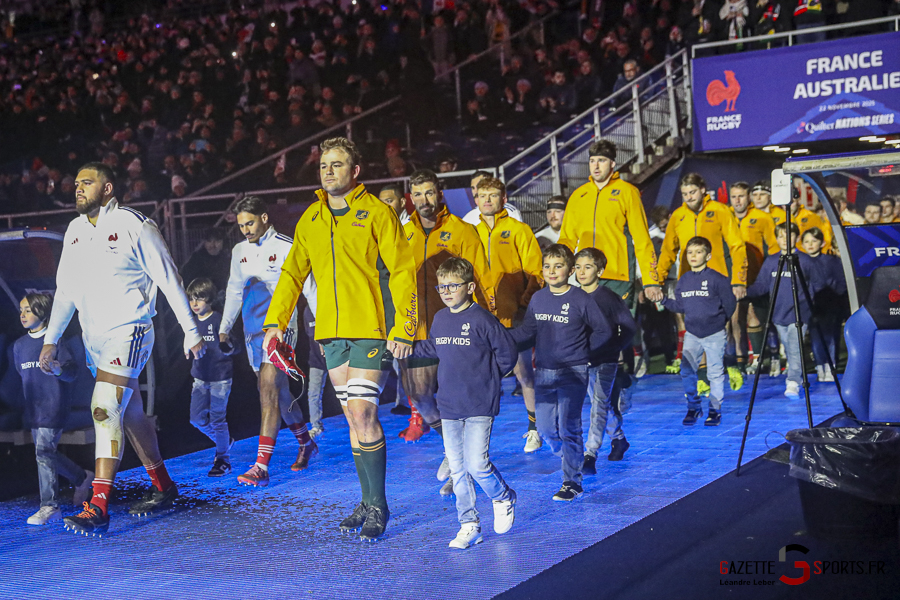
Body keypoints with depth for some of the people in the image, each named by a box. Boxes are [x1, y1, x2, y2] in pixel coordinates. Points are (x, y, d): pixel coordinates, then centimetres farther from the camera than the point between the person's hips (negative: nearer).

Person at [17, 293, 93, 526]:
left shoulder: (56, 340, -7)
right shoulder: (19, 345, 13)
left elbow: (72, 371, -15)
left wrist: (58, 369, -36)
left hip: (53, 406, -7)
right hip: (32, 408, 7)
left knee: (44, 451, -13)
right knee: (47, 454, 9)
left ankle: (50, 507, -1)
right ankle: (83, 477, 25)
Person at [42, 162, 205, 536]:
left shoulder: (134, 225, -9)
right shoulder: (74, 231, 10)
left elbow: (169, 279, -6)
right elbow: (65, 290, 17)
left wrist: (191, 331, -7)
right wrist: (51, 339, 13)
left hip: (128, 332, -7)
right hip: (93, 337, 7)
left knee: (104, 409, -19)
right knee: (129, 413, 13)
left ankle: (98, 508, -20)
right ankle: (163, 487, 28)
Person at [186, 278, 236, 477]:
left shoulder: (219, 320, -11)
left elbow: (230, 348, -9)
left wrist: (227, 347, -29)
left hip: (220, 377, -6)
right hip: (201, 377, 6)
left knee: (217, 418, -4)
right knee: (197, 418, 4)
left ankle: (223, 460, 9)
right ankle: (224, 440, 28)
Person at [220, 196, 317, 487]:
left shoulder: (287, 248, -7)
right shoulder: (239, 251, 11)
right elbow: (234, 290, 18)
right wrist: (224, 328, 9)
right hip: (252, 329, 7)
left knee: (268, 392, -16)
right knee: (278, 392, 13)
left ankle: (261, 466, -19)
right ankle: (306, 443, 33)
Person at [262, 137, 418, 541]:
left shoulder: (377, 213, -3)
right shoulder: (310, 219, 12)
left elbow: (403, 272, -6)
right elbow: (293, 272, 16)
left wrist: (403, 328, -13)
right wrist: (275, 321, 5)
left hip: (370, 330, -5)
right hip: (331, 332, 5)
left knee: (363, 414, -11)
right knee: (353, 418, 9)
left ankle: (377, 506, 0)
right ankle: (368, 502, 19)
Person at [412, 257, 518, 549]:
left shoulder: (482, 319, -11)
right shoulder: (439, 319, 9)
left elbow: (507, 352, -5)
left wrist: (488, 377, 0)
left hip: (479, 407, -6)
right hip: (448, 406, 6)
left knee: (477, 464, -11)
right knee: (457, 469, 6)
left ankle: (504, 498, 20)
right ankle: (469, 525, 15)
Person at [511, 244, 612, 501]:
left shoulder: (581, 300, -7)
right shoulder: (538, 299, 6)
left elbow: (603, 331, 2)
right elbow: (527, 332, 10)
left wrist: (582, 349, 0)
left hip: (572, 373, -5)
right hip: (544, 372, 5)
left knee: (568, 427, -6)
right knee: (546, 428, 7)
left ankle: (572, 482, 6)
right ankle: (573, 461, 34)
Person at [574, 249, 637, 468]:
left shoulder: (609, 297, -12)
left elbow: (630, 327, -8)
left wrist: (614, 348, -11)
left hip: (605, 361, -5)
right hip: (584, 360, 5)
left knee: (599, 404, -14)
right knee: (603, 403, 17)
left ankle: (590, 455, -18)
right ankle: (618, 439, 38)